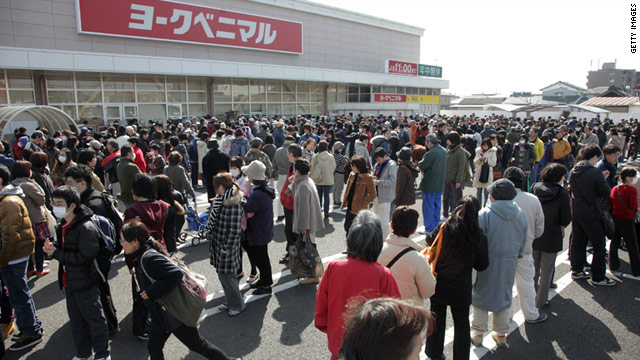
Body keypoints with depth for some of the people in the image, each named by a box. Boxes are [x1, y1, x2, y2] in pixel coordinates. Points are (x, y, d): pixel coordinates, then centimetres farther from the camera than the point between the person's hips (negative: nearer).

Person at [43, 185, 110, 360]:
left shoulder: (86, 228, -23)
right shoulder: (63, 226, 7)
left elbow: (84, 257, -26)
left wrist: (56, 253, -20)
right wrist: (53, 248, -5)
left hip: (85, 283, -9)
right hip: (69, 282, 9)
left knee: (94, 319, 7)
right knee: (76, 320, 21)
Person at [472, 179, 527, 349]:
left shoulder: (485, 214, -19)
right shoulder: (520, 215, -2)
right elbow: (522, 244, 6)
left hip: (487, 264, -4)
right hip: (510, 264, 4)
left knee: (481, 296, 12)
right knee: (504, 297, 20)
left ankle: (478, 334, 23)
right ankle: (501, 334, 33)